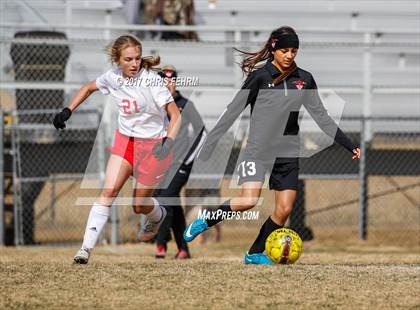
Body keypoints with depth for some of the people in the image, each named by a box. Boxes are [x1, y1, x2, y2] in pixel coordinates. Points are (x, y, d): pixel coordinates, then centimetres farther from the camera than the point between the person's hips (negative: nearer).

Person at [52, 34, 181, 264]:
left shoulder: (151, 81, -21)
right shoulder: (112, 77, -6)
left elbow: (175, 115, -17)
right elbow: (88, 88, 15)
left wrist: (168, 142, -32)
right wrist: (67, 111, 6)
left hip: (153, 143, -4)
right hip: (125, 139, 4)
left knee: (140, 206, 7)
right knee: (108, 191, -15)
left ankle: (158, 215, 45)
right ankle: (87, 247, -17)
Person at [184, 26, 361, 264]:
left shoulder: (304, 80, 5)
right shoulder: (259, 77, -8)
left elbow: (321, 116, 12)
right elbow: (232, 112, -5)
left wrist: (350, 145, 8)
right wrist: (207, 148, -6)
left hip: (288, 153, 5)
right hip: (258, 149, -5)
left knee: (285, 209, -2)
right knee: (248, 200, -22)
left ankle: (256, 253, 15)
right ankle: (206, 222, 2)